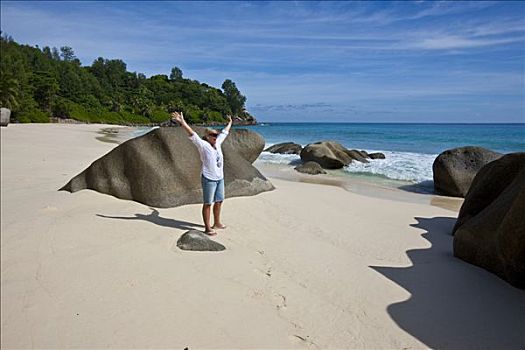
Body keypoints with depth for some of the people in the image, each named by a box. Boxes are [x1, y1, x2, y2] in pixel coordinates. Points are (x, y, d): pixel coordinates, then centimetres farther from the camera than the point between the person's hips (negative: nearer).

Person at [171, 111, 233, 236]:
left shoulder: (217, 143, 11)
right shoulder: (203, 145, -9)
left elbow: (224, 133, 26)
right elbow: (192, 134, -19)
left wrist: (229, 123, 41)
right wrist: (182, 122, -28)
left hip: (220, 178, 8)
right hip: (208, 179, -8)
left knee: (219, 201, 17)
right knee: (207, 203, -1)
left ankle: (217, 223, 33)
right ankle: (207, 228, 6)